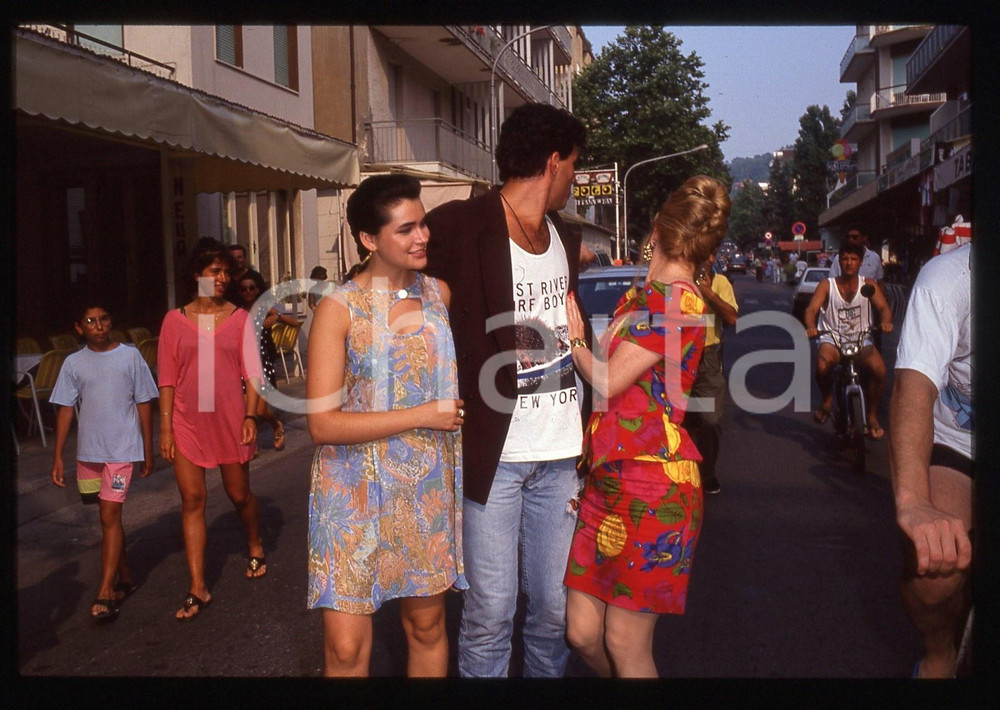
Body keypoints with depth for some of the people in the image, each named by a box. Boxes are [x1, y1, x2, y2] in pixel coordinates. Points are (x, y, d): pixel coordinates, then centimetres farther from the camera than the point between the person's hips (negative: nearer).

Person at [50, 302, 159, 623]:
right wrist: (57, 456, 2)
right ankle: (125, 577, 29)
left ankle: (105, 593, -6)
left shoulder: (130, 356, -4)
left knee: (110, 515, -9)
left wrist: (148, 450, 2)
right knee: (109, 515, 14)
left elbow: (144, 404, 1)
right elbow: (65, 410, 5)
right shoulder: (74, 363, 2)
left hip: (122, 449, -3)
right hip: (89, 451, 4)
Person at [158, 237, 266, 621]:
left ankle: (256, 548, 41)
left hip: (230, 419, 0)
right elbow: (167, 378, 2)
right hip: (188, 421, 0)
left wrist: (250, 416, -10)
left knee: (239, 494, 11)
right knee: (192, 499, -1)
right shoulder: (175, 320, 2)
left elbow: (252, 372, 0)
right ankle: (197, 590, 5)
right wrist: (165, 427, -2)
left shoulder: (240, 318, 1)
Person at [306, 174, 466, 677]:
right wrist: (421, 416, -15)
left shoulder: (439, 293, 3)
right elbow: (323, 424, -15)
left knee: (427, 626, 14)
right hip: (357, 492, -3)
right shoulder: (340, 309, -9)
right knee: (346, 649, 1)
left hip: (428, 489, 4)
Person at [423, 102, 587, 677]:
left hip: (559, 454, 6)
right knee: (491, 610, 3)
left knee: (555, 607, 13)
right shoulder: (462, 226, -10)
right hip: (495, 452, -5)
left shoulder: (567, 239, 13)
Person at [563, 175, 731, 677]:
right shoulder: (641, 295, 14)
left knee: (625, 644, 0)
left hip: (651, 485, -8)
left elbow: (607, 381, -10)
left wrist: (574, 339, 3)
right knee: (583, 632, 10)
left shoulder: (677, 301, -13)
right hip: (608, 479, 8)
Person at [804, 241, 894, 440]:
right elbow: (811, 309, -12)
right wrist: (811, 327, -35)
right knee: (822, 365, -35)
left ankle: (872, 416, -5)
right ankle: (827, 399, -2)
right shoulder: (827, 285, 0)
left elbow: (884, 307, -8)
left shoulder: (868, 285, 4)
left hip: (861, 341, 2)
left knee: (879, 369, -27)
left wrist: (886, 321, -32)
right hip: (832, 339, -1)